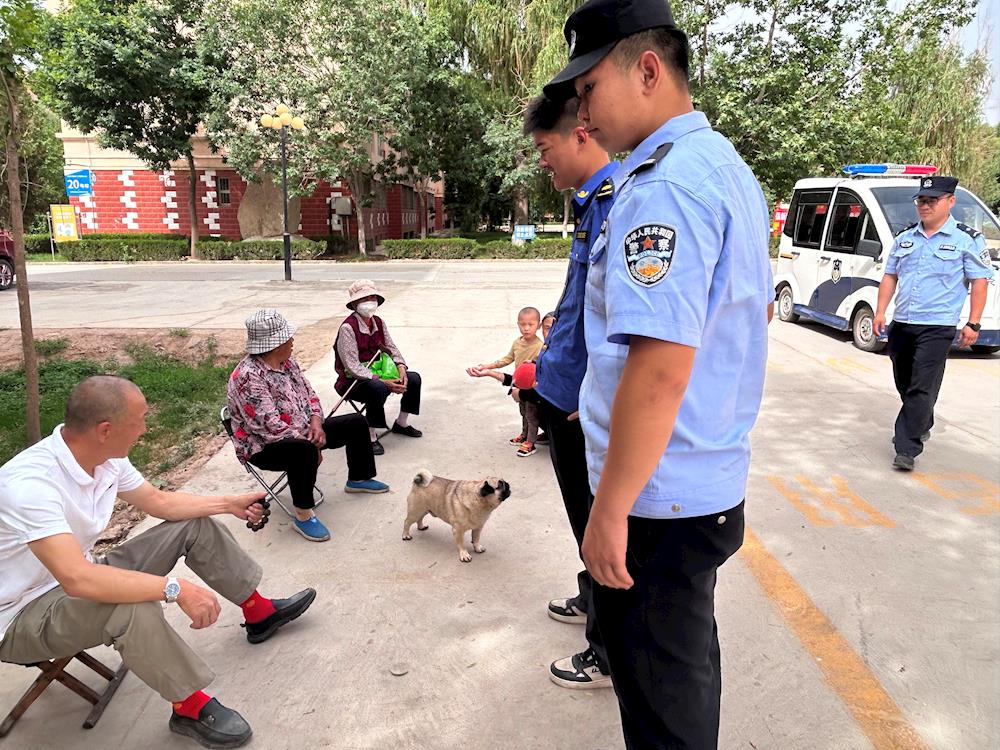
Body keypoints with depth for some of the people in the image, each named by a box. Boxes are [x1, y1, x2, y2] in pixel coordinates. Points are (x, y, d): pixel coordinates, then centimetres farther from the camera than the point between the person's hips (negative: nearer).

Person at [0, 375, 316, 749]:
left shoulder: (106, 457, -9)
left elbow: (159, 501, 7)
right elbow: (76, 578, -44)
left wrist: (230, 503, 10)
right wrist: (175, 588, -41)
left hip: (78, 577, 9)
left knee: (196, 525, 4)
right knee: (133, 605, -38)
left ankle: (259, 612, 19)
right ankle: (191, 708, -13)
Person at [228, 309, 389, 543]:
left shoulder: (287, 362, 2)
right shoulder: (248, 377, -27)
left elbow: (308, 393, 10)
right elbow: (270, 427, -30)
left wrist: (316, 422, -9)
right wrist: (310, 445, -22)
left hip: (300, 432, 9)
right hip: (266, 447, -9)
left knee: (356, 423, 8)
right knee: (304, 449, -42)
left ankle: (358, 479, 26)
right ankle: (303, 515, -27)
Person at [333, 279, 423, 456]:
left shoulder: (378, 322, 5)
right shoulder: (348, 327, -20)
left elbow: (391, 349, 10)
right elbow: (353, 367, -24)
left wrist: (401, 367, -12)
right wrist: (383, 381, -28)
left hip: (376, 373, 8)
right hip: (351, 381, -8)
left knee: (413, 378, -5)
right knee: (378, 388, -37)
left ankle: (401, 423, 15)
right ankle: (370, 436, -21)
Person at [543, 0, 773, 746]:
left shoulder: (662, 186, -21)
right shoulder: (730, 167, 12)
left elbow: (660, 368, -29)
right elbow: (759, 307, 21)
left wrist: (609, 511, -21)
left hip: (660, 496, -10)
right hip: (715, 479, 10)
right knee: (687, 652, 27)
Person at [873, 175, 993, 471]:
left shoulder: (967, 240, -2)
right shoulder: (904, 238, 13)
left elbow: (979, 282, -3)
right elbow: (890, 277, 16)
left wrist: (973, 323, -9)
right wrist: (880, 312, 6)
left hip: (937, 327, -5)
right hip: (901, 324, 6)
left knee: (922, 389, -11)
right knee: (905, 385, 16)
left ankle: (907, 449, -9)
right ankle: (921, 426, 39)